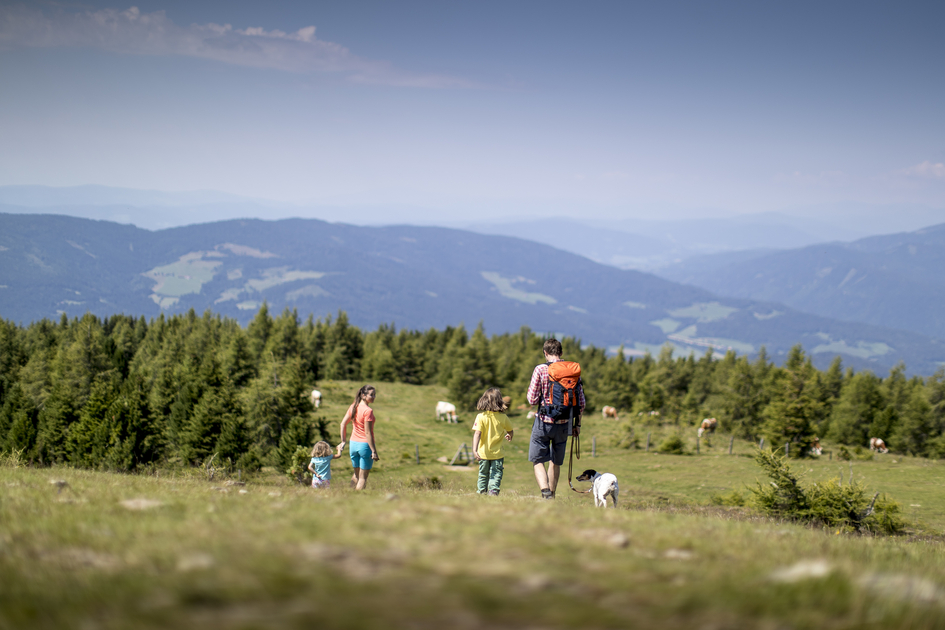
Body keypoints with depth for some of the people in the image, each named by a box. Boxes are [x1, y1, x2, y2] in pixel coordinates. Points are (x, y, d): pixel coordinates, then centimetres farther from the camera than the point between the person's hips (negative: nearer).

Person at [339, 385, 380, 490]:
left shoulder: (353, 406, 3)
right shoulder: (368, 411, -18)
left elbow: (343, 424, 7)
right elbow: (368, 433, -19)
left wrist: (343, 442, 15)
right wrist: (374, 451, -17)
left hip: (353, 444, 7)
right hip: (365, 445, -7)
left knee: (356, 474, 21)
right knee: (363, 477, 4)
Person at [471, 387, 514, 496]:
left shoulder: (481, 417, -10)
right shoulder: (503, 418, -5)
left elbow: (477, 433, -19)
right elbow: (510, 431, 12)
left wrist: (475, 449, -24)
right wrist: (509, 437, 36)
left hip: (483, 453, 1)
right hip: (497, 453, -1)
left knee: (483, 474, 16)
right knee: (496, 474, 3)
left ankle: (481, 491, 20)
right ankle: (493, 491, -14)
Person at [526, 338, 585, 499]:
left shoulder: (541, 370, -9)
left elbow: (532, 399, -9)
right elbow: (581, 402, 3)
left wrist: (530, 394, 13)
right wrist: (577, 423, 14)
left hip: (544, 421, -3)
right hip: (564, 423, 4)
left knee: (538, 461, 4)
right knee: (556, 462, 18)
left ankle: (545, 491, -18)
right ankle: (552, 496, 25)